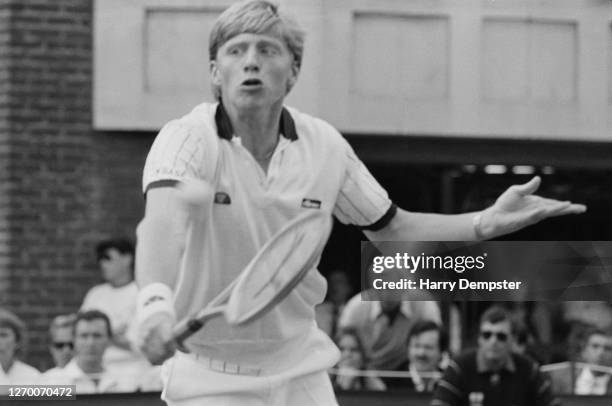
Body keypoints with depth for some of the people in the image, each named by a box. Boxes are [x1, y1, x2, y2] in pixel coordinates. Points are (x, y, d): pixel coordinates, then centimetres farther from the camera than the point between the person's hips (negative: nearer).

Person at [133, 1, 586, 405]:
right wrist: (155, 300, -61)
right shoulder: (187, 140, -19)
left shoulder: (324, 146, -3)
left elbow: (391, 229, 9)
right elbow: (163, 222, -39)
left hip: (301, 369, 4)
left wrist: (487, 222, -7)